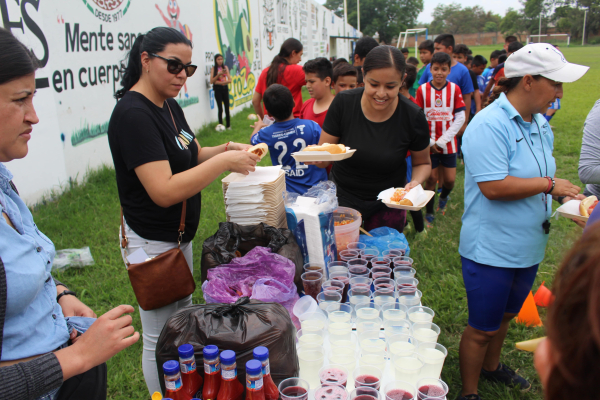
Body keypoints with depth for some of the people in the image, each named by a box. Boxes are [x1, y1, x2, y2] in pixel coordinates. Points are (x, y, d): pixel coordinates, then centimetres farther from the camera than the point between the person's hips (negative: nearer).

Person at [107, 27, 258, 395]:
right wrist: (225, 161, -29)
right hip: (153, 243, -9)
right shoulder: (133, 113, -23)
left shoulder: (170, 105, 6)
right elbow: (164, 191, -30)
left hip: (180, 236, 10)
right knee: (161, 337, 7)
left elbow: (189, 157, 15)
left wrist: (227, 150, -3)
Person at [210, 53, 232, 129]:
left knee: (227, 108, 4)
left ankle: (228, 125, 13)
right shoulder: (213, 68, 0)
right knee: (220, 109, -5)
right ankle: (220, 125, 1)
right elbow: (212, 81, -9)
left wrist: (220, 82, -14)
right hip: (218, 89, -2)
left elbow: (229, 80, -2)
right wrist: (218, 74, -20)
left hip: (225, 88, 2)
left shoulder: (225, 67, 6)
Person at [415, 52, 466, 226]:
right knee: (432, 178, 2)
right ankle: (429, 213, 20)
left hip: (448, 142, 1)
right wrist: (430, 141, -9)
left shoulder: (454, 89, -2)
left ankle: (443, 196, 38)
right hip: (429, 144, -1)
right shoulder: (422, 90, -3)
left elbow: (460, 118, -3)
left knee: (450, 180, 3)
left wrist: (442, 140, -9)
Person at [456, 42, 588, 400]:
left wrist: (564, 194, 2)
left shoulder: (540, 124, 8)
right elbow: (493, 186, -29)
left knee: (505, 315, 27)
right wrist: (549, 185, -19)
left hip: (527, 246, 9)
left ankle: (491, 365, 52)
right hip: (491, 248, -8)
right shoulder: (489, 125, -22)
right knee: (483, 327, 8)